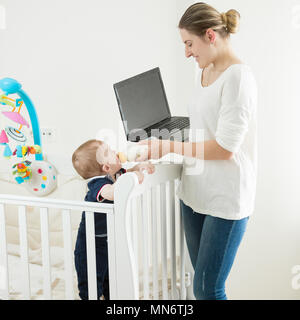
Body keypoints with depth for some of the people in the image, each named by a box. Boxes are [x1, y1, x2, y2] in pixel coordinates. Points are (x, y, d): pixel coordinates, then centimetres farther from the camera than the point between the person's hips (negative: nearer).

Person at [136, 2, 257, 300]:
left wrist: (168, 147, -14)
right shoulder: (205, 72, 11)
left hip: (226, 198, -8)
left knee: (207, 289, -3)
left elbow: (225, 148, -20)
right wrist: (157, 149, 5)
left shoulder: (238, 77, -16)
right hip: (195, 191, 8)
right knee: (202, 282, 14)